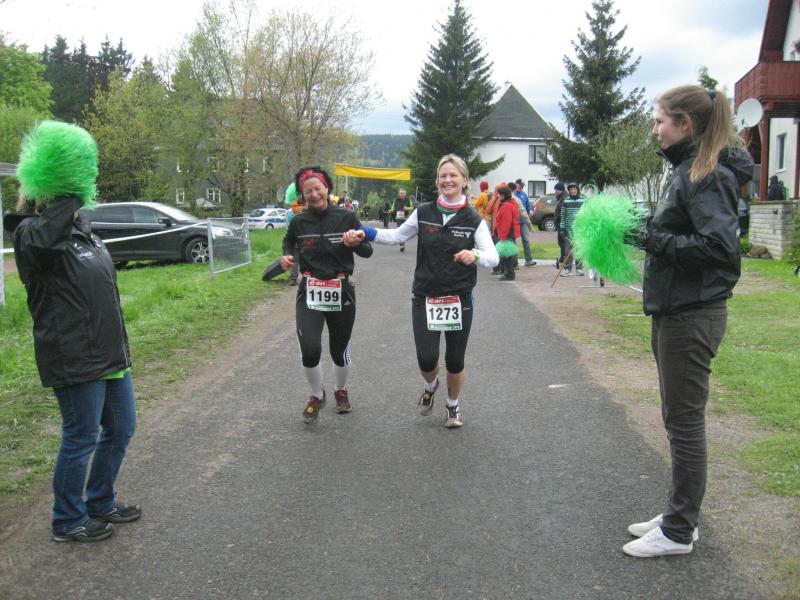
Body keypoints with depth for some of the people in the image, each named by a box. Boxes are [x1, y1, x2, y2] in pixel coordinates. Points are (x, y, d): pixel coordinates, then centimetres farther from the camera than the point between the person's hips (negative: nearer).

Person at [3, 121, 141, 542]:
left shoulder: (82, 231, 13)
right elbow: (43, 236, -42)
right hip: (75, 361, -9)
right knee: (81, 439, 3)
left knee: (121, 429, 18)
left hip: (109, 353, 9)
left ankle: (101, 502, 37)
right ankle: (68, 521, 23)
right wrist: (68, 196, -31)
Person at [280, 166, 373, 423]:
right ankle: (317, 395, 14)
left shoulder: (346, 217, -5)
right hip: (309, 294, 0)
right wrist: (286, 256, 2)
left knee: (340, 351, 12)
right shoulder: (299, 221, 0)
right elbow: (288, 240, 23)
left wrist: (356, 243, -21)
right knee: (310, 352, -15)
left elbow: (367, 252, 0)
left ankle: (341, 390, 44)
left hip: (341, 293, 0)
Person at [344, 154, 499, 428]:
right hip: (425, 298, 1)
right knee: (426, 359, -6)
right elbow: (396, 235, 12)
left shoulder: (473, 220, -4)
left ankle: (453, 406, 36)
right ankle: (430, 386, 32)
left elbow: (493, 256, -12)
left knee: (455, 361, 7)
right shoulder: (423, 213, 0)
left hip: (460, 300, 0)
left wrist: (475, 255, -33)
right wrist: (364, 233, 0)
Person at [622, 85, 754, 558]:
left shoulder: (707, 175, -16)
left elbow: (721, 246, -24)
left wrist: (658, 241, -18)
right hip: (674, 311, 10)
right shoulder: (688, 170, 14)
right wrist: (652, 235, 4)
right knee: (680, 418, 16)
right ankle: (681, 515, 29)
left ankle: (680, 531, 13)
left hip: (692, 316, -10)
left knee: (684, 420, 0)